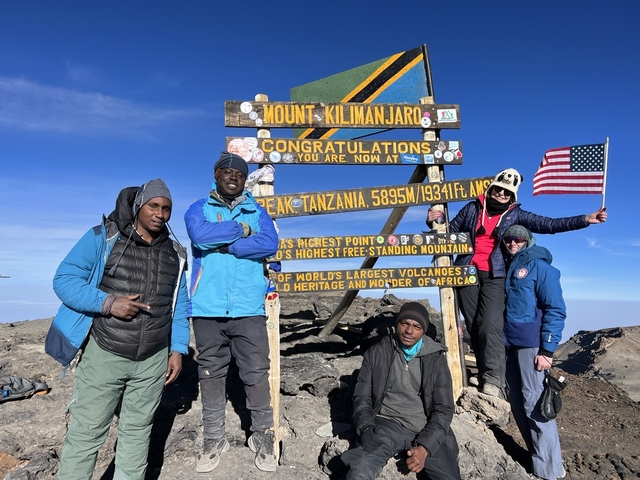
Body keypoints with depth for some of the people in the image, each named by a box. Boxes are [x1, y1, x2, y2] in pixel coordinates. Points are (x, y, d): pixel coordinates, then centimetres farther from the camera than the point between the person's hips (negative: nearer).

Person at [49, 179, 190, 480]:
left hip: (153, 362, 3)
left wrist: (178, 350, 5)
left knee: (137, 431, 15)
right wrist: (107, 303, -21)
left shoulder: (175, 254, 6)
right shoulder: (103, 238, -5)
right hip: (103, 355, -3)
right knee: (86, 432, 6)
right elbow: (64, 279, -8)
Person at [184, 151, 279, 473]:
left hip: (248, 308, 0)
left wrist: (225, 246, -9)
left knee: (257, 374, 4)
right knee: (211, 374, 11)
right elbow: (200, 235, -14)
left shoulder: (257, 211, 11)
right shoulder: (198, 209, 10)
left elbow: (269, 244, -9)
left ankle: (263, 436, 21)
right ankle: (214, 439, 27)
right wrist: (242, 230, -7)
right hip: (207, 308, 1)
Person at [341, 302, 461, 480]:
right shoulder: (376, 353, 2)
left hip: (426, 431, 3)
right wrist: (366, 428, -14)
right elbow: (362, 396, 5)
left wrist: (425, 446, -12)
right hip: (387, 424, -2)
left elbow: (443, 409, 1)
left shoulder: (436, 359, 2)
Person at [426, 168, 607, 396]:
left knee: (490, 325, -16)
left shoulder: (516, 214, 10)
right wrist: (435, 222, -3)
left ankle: (493, 380, -12)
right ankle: (484, 376, 13)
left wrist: (585, 220, -5)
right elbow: (449, 232, 17)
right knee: (474, 327, 3)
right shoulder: (472, 208, 12)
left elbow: (549, 224, 3)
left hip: (494, 277, -1)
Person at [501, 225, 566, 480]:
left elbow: (555, 310, -9)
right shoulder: (505, 268, 15)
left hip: (531, 344, -6)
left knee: (534, 404, -5)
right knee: (517, 403, 11)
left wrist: (547, 349, -14)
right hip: (509, 344, 7)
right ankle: (537, 456, 26)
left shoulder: (539, 266, -4)